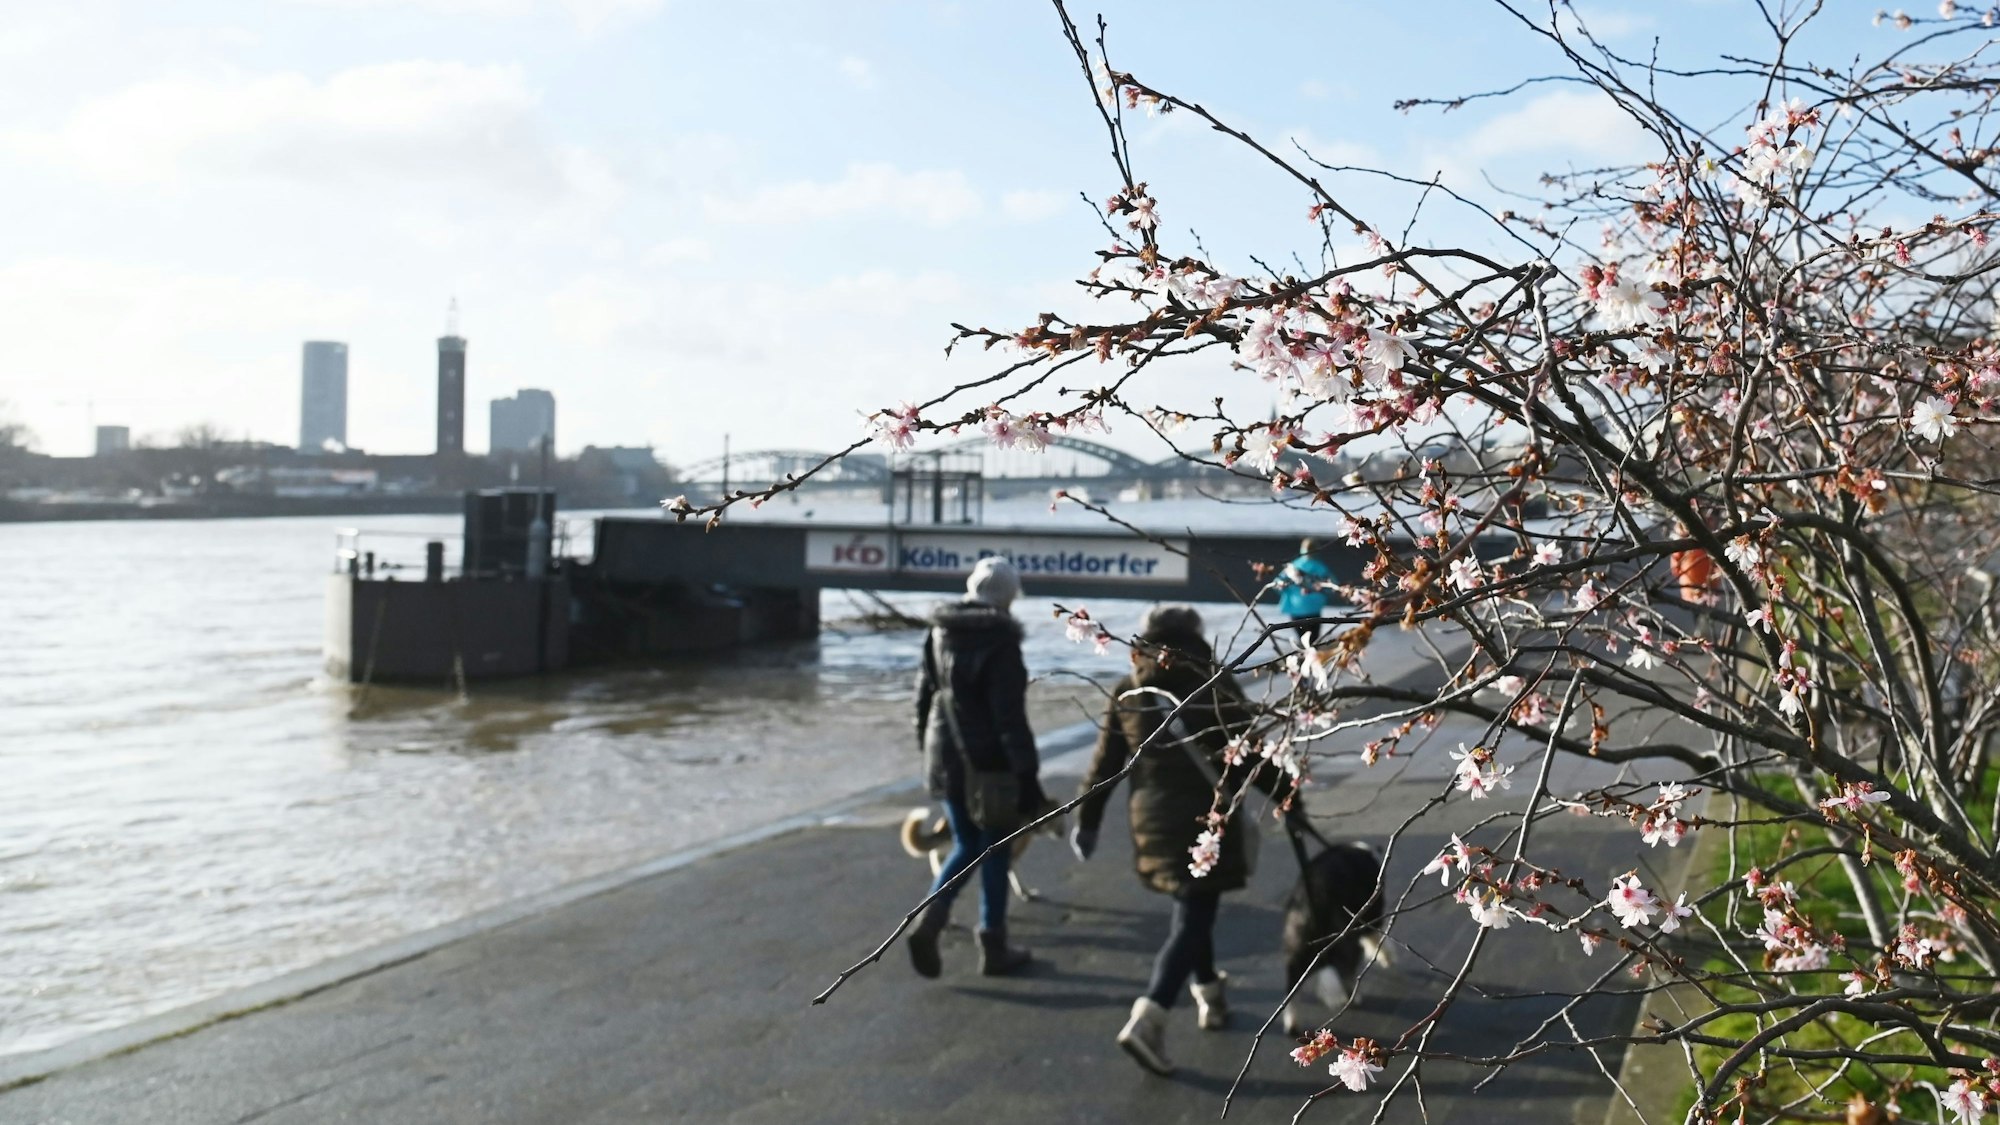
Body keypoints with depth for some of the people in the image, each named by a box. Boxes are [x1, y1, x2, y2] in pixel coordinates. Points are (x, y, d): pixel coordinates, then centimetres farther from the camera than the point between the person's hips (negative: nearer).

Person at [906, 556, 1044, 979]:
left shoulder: (939, 633, 5)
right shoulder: (1000, 643, -16)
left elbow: (924, 695, 12)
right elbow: (1011, 718, -19)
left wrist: (927, 746, 23)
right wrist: (1027, 776, -16)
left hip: (945, 758, 6)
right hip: (990, 762, -6)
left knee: (966, 845, 19)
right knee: (994, 852, 8)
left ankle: (929, 920, -2)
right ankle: (994, 949, 16)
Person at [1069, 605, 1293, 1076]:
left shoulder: (1126, 695, 3)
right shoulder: (1215, 688, -8)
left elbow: (1105, 764, 5)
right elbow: (1253, 753, -6)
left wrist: (1087, 820, 13)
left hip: (1153, 822, 5)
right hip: (1206, 822, -5)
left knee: (1192, 908, 24)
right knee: (1192, 918, -3)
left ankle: (1209, 993, 36)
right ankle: (1149, 1016, -16)